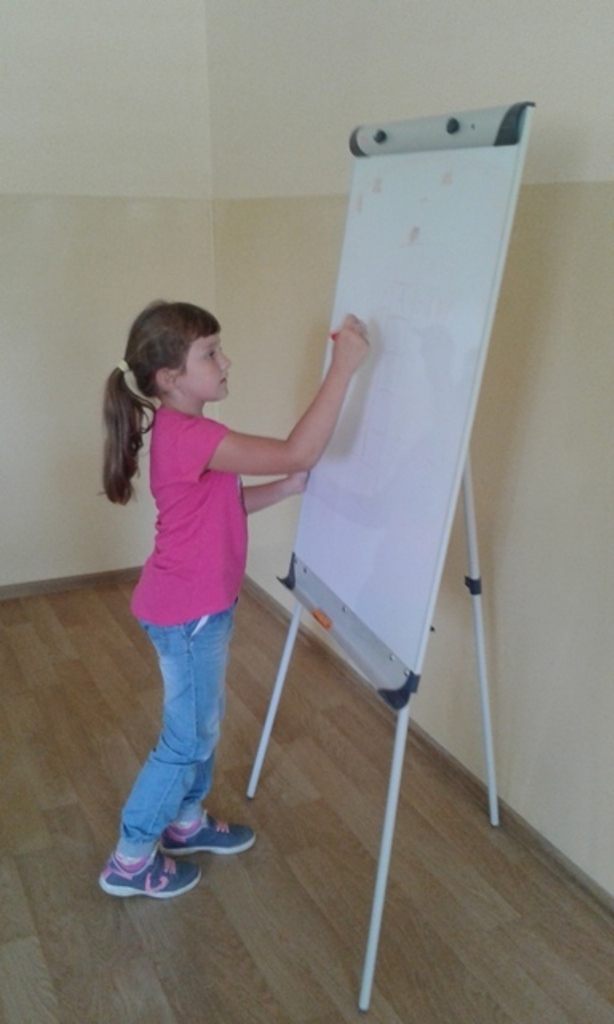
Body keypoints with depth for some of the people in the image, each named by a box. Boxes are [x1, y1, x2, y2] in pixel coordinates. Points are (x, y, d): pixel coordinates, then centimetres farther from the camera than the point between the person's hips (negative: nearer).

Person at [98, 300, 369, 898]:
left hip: (199, 604, 10)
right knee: (187, 738, 7)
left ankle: (187, 822, 44)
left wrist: (287, 488, 3)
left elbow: (224, 505, 14)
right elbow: (298, 450, -32)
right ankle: (129, 862, 25)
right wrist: (343, 365, -29)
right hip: (188, 612, -10)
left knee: (201, 722, 23)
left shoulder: (181, 431, 5)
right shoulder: (188, 436, -27)